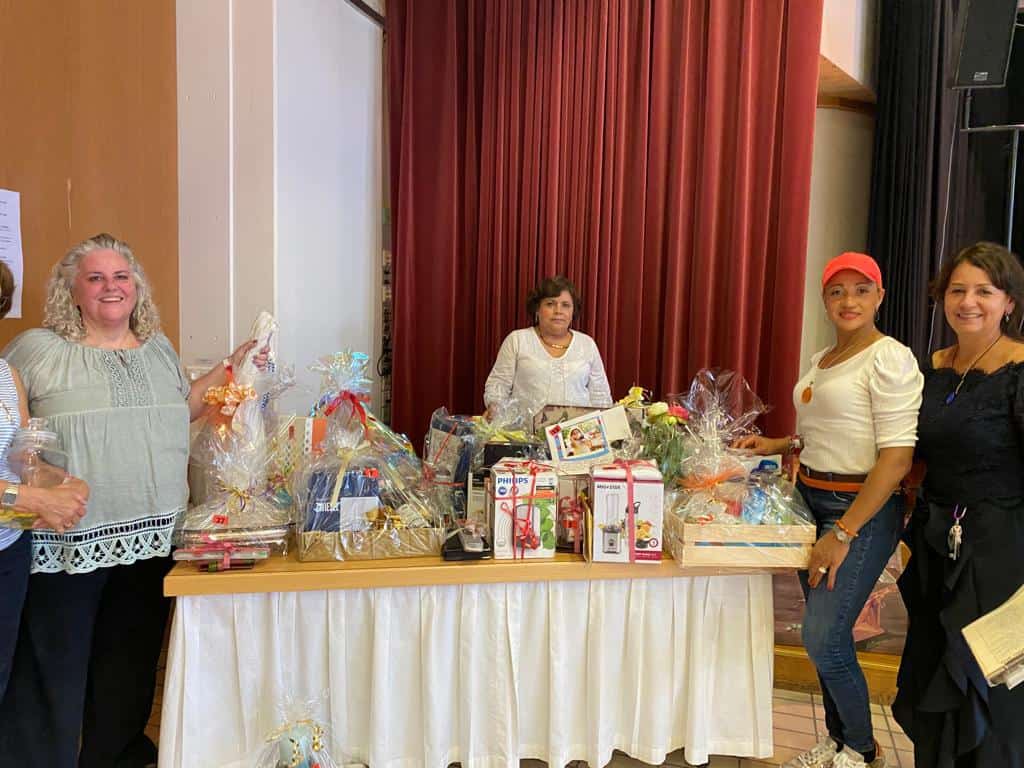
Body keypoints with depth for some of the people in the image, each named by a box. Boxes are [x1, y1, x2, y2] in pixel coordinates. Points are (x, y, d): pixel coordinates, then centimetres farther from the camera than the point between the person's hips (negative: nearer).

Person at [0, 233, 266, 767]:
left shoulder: (158, 348, 12)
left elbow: (180, 408, 22)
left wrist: (231, 368, 14)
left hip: (152, 536, 5)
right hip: (68, 541, -5)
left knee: (132, 661, 17)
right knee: (55, 665, 4)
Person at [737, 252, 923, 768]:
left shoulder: (889, 359, -13)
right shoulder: (822, 360, 13)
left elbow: (897, 456, -19)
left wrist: (843, 533, -21)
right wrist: (777, 445, 11)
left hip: (862, 510, -8)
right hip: (812, 499, 8)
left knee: (824, 639, -8)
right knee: (823, 635, 13)